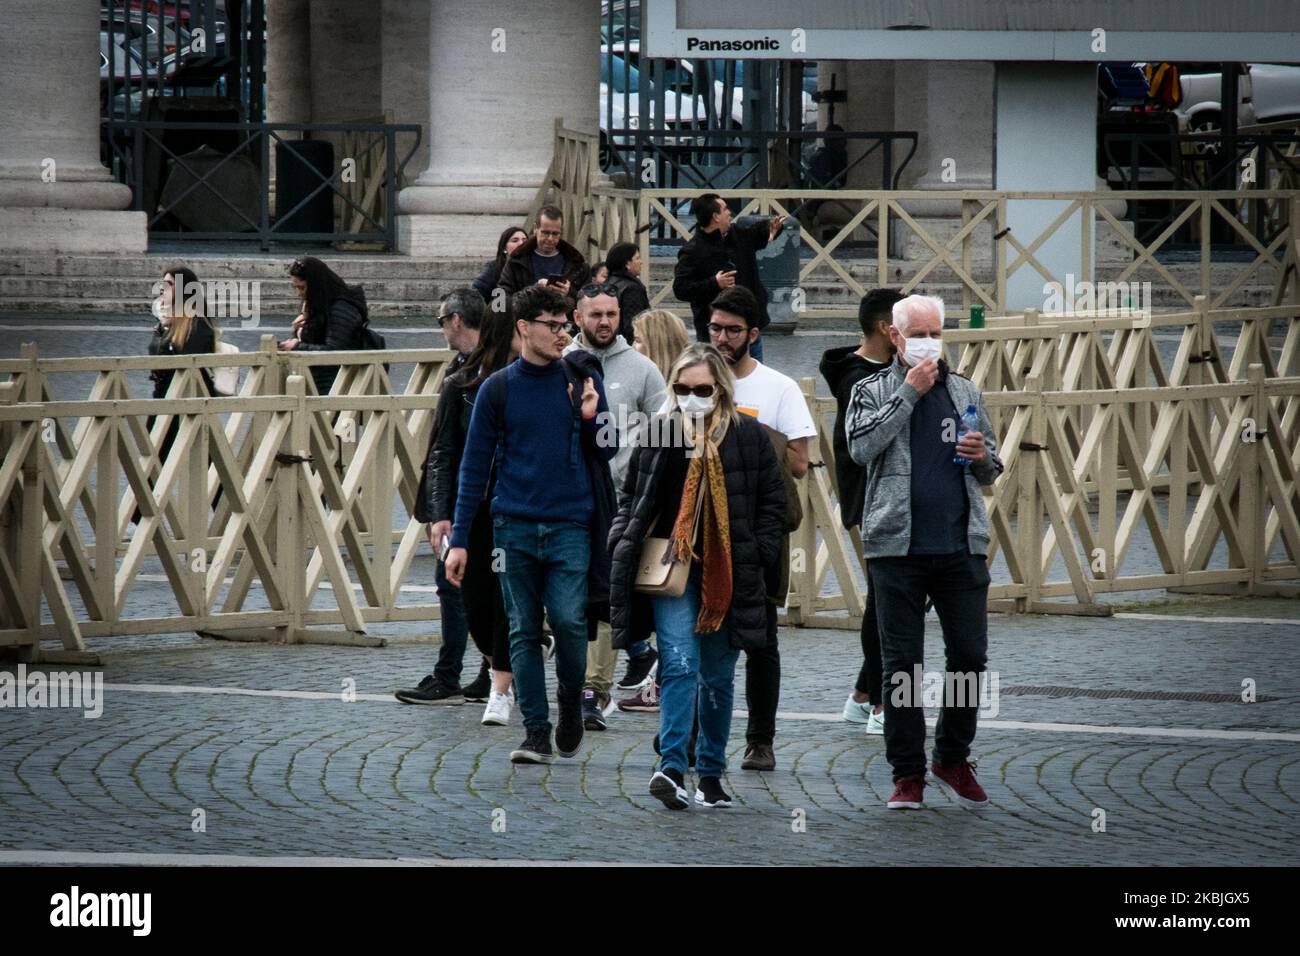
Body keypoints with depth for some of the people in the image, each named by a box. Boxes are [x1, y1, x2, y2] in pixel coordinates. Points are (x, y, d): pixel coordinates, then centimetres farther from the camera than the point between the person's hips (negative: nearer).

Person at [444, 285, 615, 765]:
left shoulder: (582, 382, 7)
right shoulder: (497, 388, 5)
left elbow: (607, 455, 11)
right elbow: (475, 466, 6)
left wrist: (591, 420, -10)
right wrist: (459, 539, 2)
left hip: (569, 525, 0)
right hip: (514, 526, 1)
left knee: (568, 620, -13)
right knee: (523, 631, 1)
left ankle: (571, 702, 13)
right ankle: (536, 732, 7)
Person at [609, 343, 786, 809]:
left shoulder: (749, 436, 3)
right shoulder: (658, 435, 6)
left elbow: (773, 500, 6)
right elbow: (631, 497, 14)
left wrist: (757, 555, -4)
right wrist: (624, 545, 0)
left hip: (728, 574, 1)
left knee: (718, 677, 10)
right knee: (679, 665, -15)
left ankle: (711, 774, 19)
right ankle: (672, 768, -23)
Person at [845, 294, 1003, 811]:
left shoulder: (965, 392, 14)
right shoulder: (871, 392, 5)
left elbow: (990, 473, 20)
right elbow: (861, 446, -14)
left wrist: (982, 457, -3)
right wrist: (909, 392, -12)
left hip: (961, 547, 3)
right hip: (897, 547, -3)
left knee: (970, 655, 2)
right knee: (901, 662, 1)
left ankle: (952, 759, 20)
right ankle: (907, 773, 7)